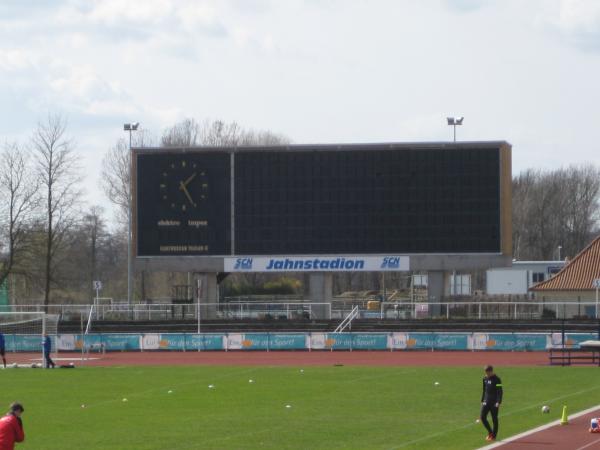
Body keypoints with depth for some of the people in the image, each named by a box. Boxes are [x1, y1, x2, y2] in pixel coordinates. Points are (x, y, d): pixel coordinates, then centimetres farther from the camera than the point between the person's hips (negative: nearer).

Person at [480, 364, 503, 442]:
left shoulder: (497, 379, -9)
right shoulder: (485, 379, 11)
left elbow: (500, 391, -13)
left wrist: (498, 402, -21)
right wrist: (482, 400, 17)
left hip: (494, 402, -6)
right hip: (486, 401, 6)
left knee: (494, 419, 0)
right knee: (482, 417, -4)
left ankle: (494, 436, 7)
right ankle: (490, 432, 13)